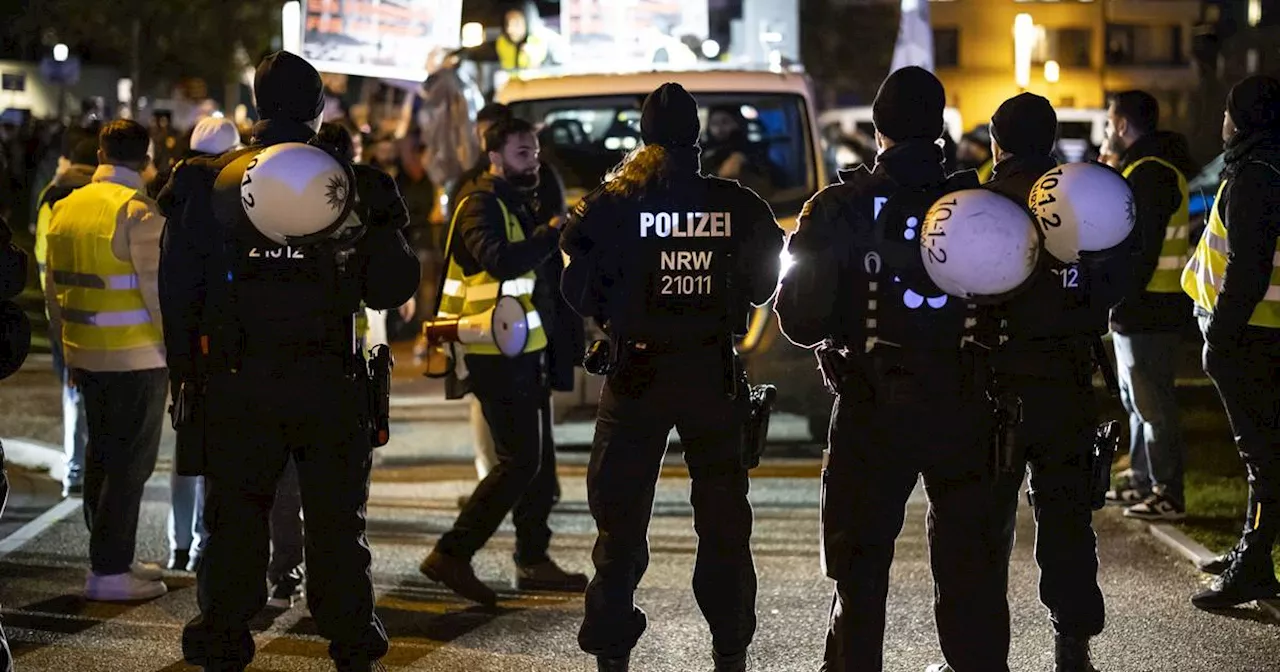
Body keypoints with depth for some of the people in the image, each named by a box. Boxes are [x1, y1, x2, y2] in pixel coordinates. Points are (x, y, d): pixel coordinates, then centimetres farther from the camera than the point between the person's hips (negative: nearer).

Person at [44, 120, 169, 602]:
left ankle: (110, 560, 23)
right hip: (136, 358, -7)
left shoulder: (66, 207, 9)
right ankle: (109, 572, -1)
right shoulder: (140, 213, -14)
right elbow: (156, 290, -17)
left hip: (84, 356, 7)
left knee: (101, 458, 16)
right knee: (130, 465, -2)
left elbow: (53, 287, 15)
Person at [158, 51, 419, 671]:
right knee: (337, 523, 12)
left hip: (234, 386, 0)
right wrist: (388, 225, 16)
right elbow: (390, 289, -1)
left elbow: (178, 288, 0)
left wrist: (183, 372, 8)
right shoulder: (351, 184, -3)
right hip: (330, 387, 0)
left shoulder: (209, 183, -2)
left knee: (234, 522, 9)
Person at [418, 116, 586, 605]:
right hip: (497, 356, -10)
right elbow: (501, 260, -32)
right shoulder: (481, 206, -14)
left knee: (538, 459, 14)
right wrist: (555, 231, -33)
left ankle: (533, 561, 23)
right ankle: (451, 555, -10)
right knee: (519, 461, -12)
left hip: (522, 350, 10)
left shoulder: (515, 204, 17)